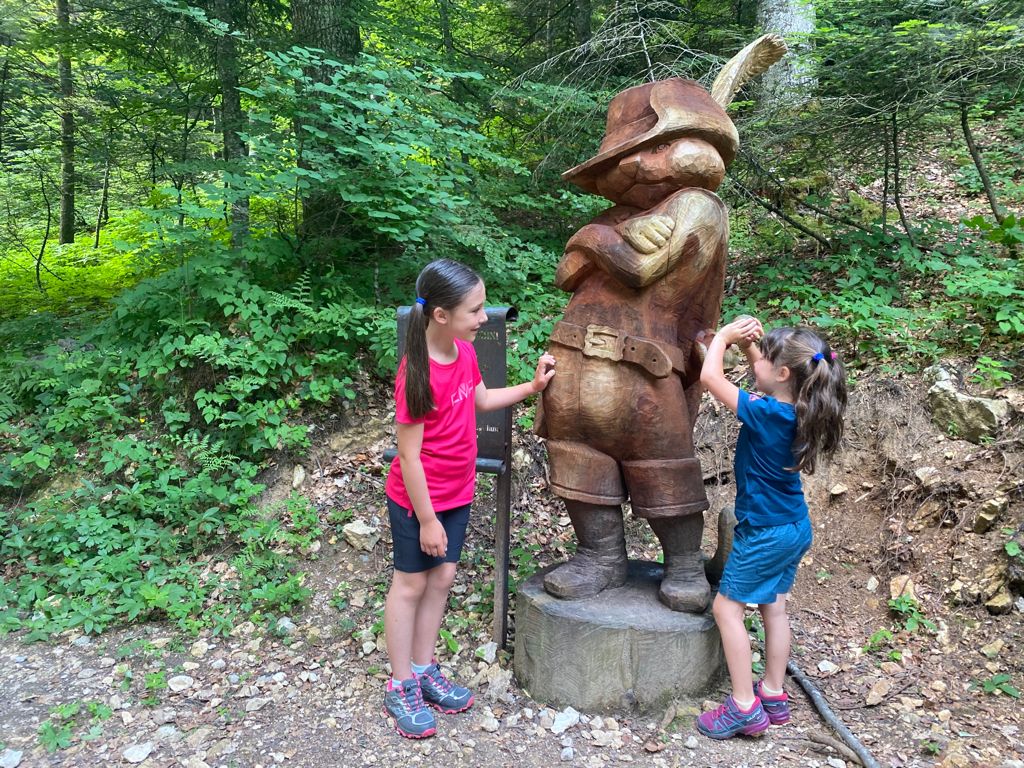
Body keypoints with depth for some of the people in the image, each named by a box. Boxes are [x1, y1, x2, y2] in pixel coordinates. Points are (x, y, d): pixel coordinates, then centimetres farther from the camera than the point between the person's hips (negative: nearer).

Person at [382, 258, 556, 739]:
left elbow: (480, 399, 17)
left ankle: (424, 669, 33)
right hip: (417, 501, -7)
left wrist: (533, 386, 9)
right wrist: (427, 519, -18)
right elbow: (409, 454, -23)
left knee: (441, 578, 16)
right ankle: (401, 688, 24)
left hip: (457, 494, 7)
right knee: (411, 585, 7)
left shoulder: (464, 352, -4)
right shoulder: (417, 374, -28)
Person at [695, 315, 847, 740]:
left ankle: (744, 706, 6)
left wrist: (725, 335, -9)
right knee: (773, 607, 17)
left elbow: (710, 376, -23)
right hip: (794, 528, 9)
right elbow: (765, 375, 16)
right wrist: (748, 343, 0)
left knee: (727, 607, 2)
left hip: (764, 531, -9)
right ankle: (774, 696, 28)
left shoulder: (765, 414, -27)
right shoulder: (797, 410, -3)